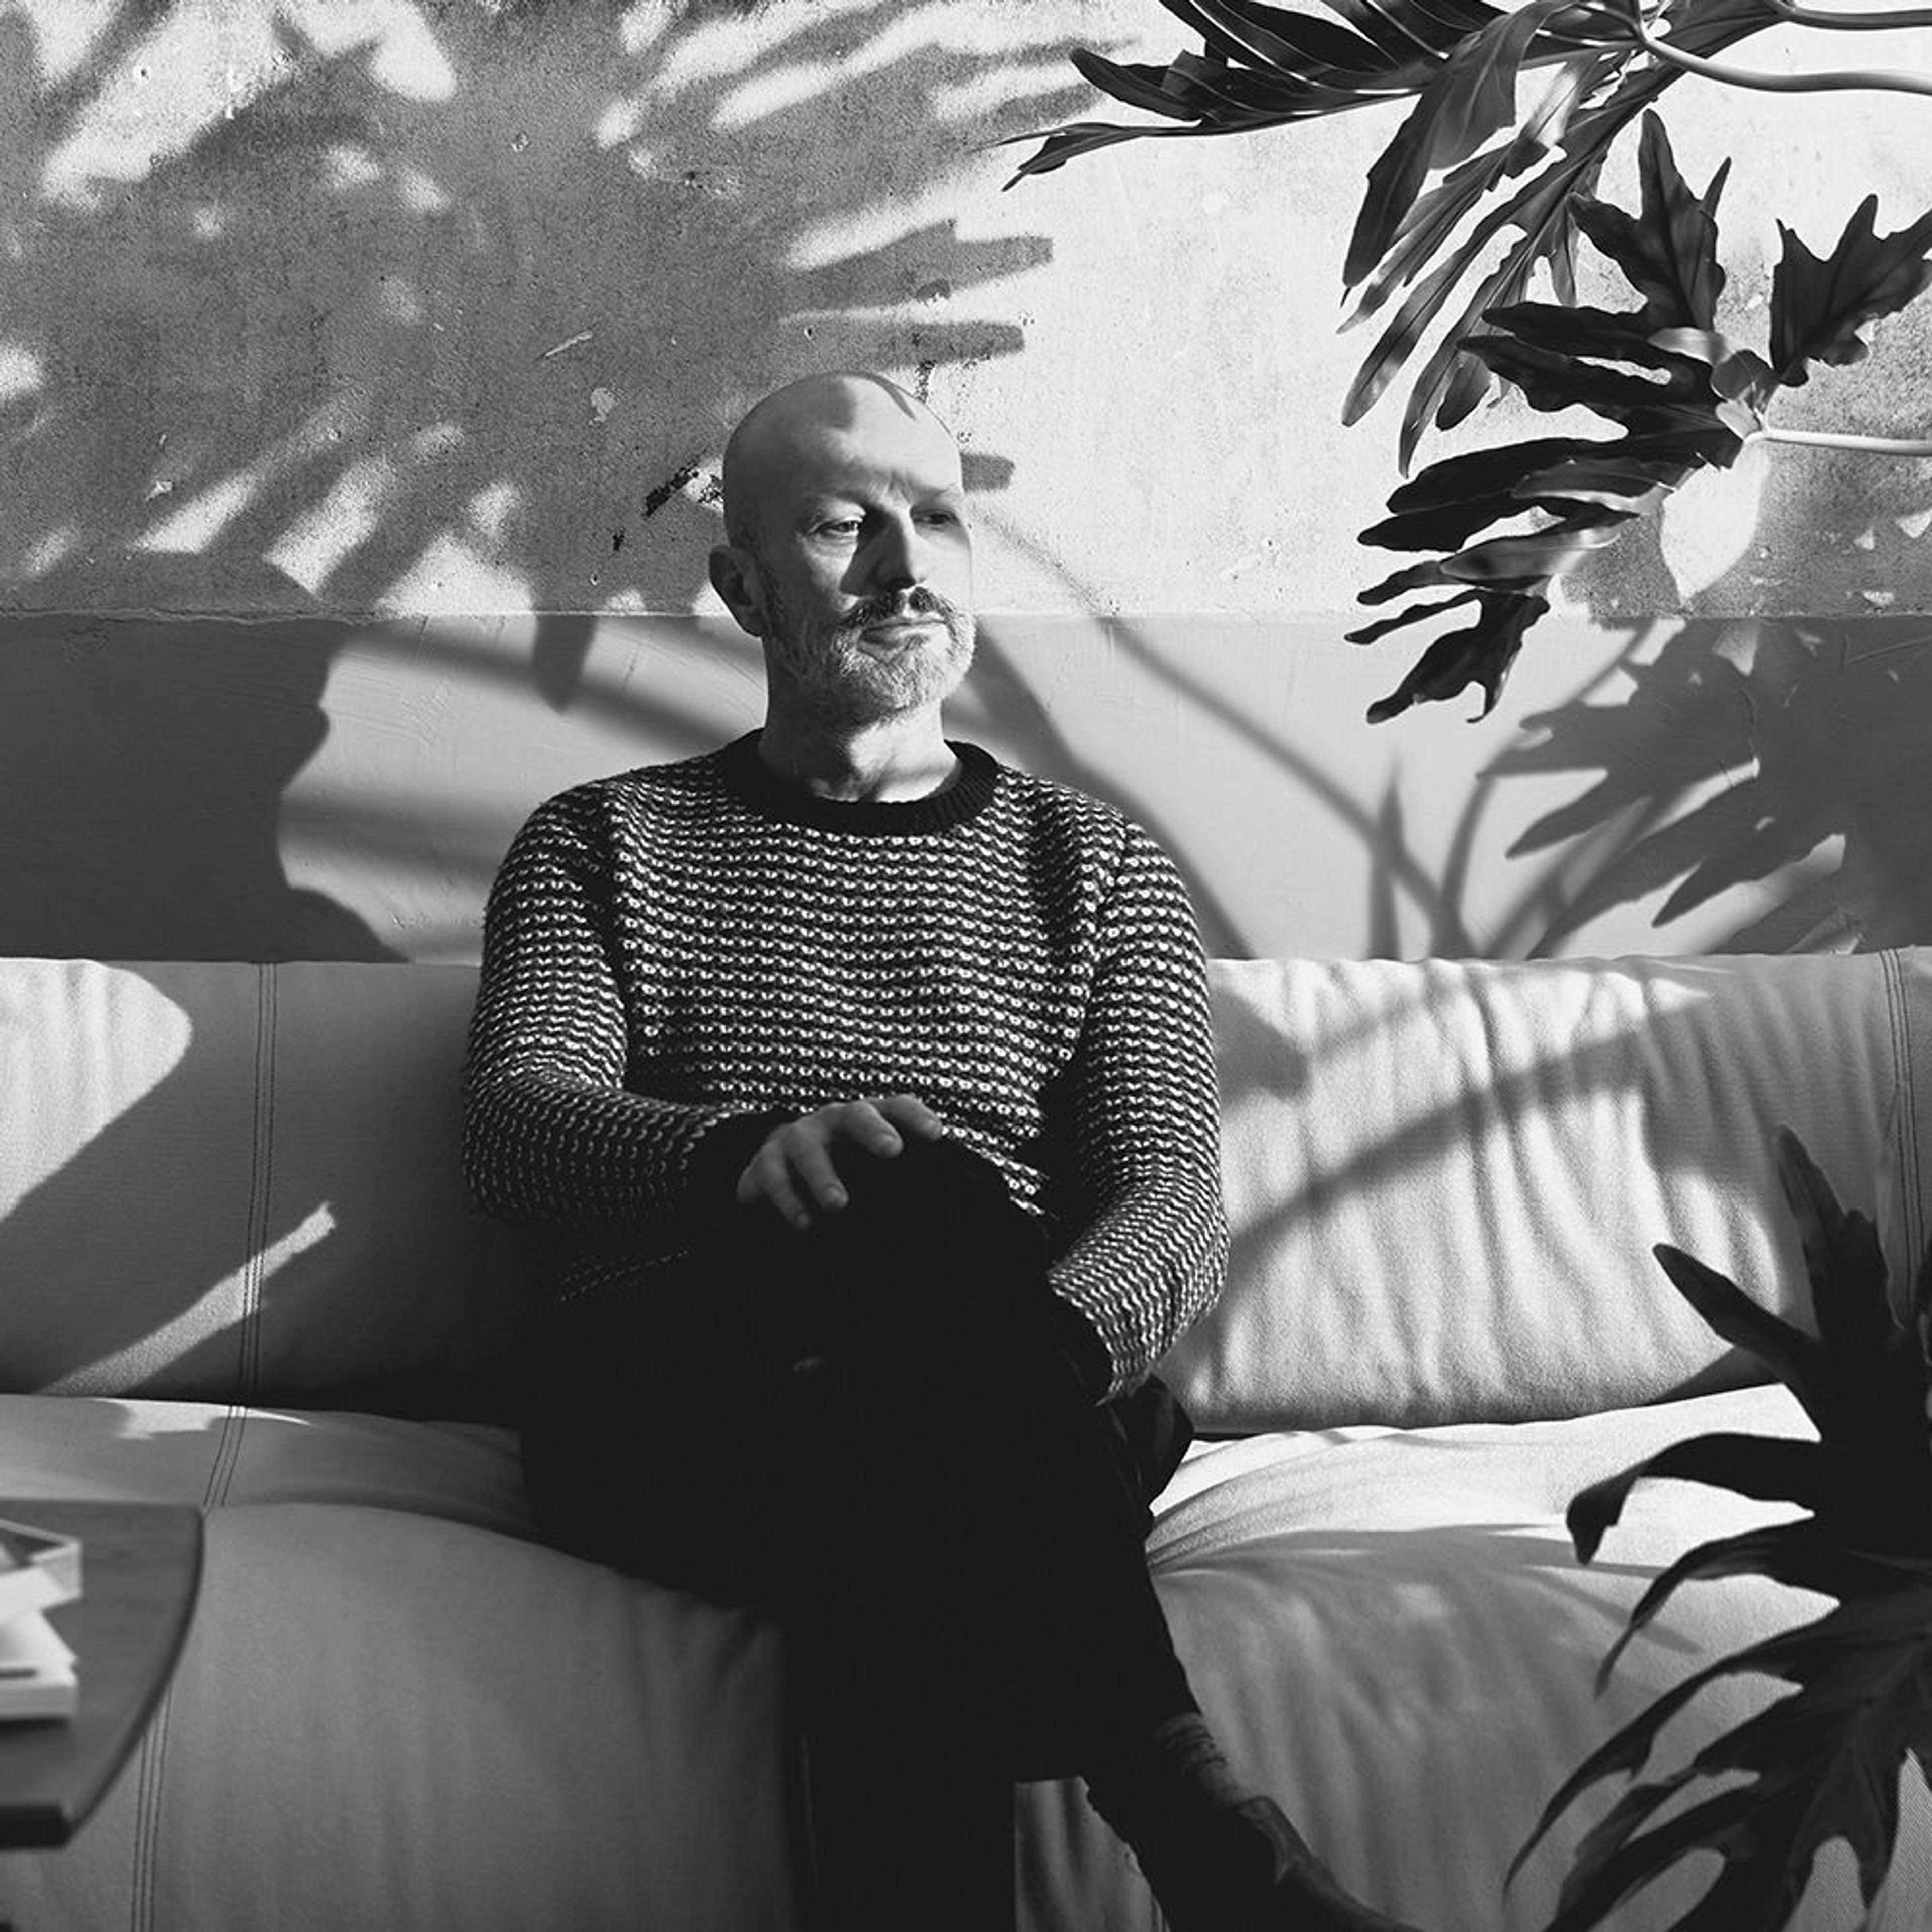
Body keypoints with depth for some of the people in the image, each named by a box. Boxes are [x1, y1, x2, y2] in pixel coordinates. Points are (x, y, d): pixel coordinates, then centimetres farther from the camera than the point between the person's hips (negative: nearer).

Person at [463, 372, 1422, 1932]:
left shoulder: (1096, 867, 22)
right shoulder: (606, 845, 20)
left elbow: (1175, 1201, 5)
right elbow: (516, 1126, -1)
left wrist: (1022, 1355, -23)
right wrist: (749, 1154, -28)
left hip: (1014, 1431, 1)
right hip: (663, 1423, -1)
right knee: (935, 1204, -36)